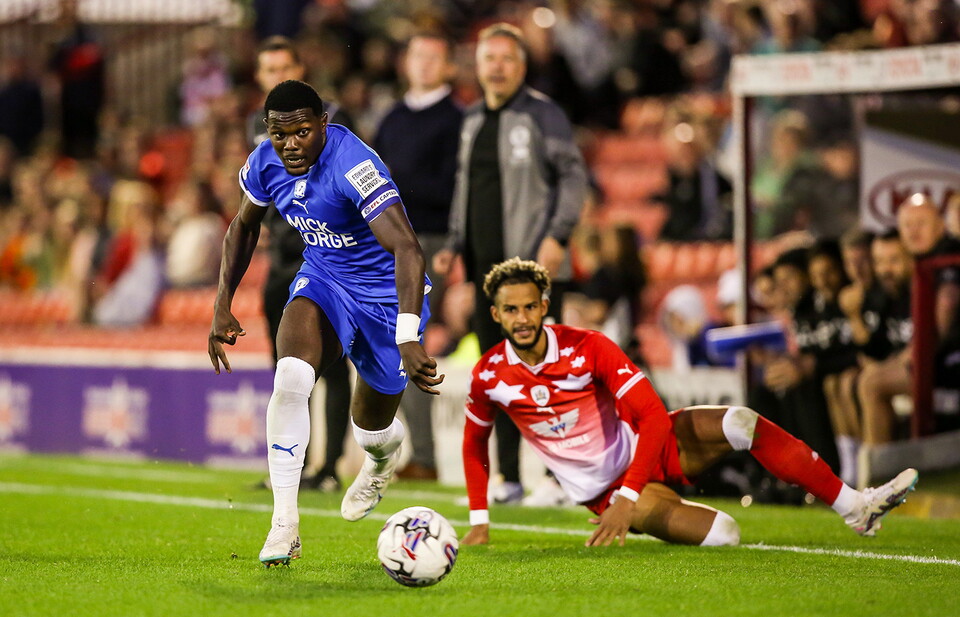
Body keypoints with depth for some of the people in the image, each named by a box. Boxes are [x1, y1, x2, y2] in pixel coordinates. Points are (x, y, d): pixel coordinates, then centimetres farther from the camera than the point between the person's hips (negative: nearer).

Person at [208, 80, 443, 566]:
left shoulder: (354, 166, -33)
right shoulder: (265, 163, -12)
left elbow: (406, 250, -42)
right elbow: (244, 226, 10)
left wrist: (409, 340, -53)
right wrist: (222, 306, 3)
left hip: (387, 295, -4)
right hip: (322, 282, 4)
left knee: (371, 431, 11)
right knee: (291, 377, -26)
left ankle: (384, 454, 53)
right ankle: (284, 524, -21)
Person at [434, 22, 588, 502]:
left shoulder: (541, 113, -5)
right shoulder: (472, 120, 16)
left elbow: (574, 175, -7)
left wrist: (558, 237, -17)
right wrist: (455, 245, 15)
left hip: (534, 264, -7)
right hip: (487, 265, 7)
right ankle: (509, 477, 13)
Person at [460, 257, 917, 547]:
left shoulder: (588, 348, -15)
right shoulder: (489, 375, -11)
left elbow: (653, 416, -19)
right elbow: (474, 440, 9)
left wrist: (626, 499, -30)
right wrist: (479, 520, 4)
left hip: (642, 446, 1)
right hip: (602, 487, -1)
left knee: (740, 423, -26)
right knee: (722, 535, -27)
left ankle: (855, 507, -17)